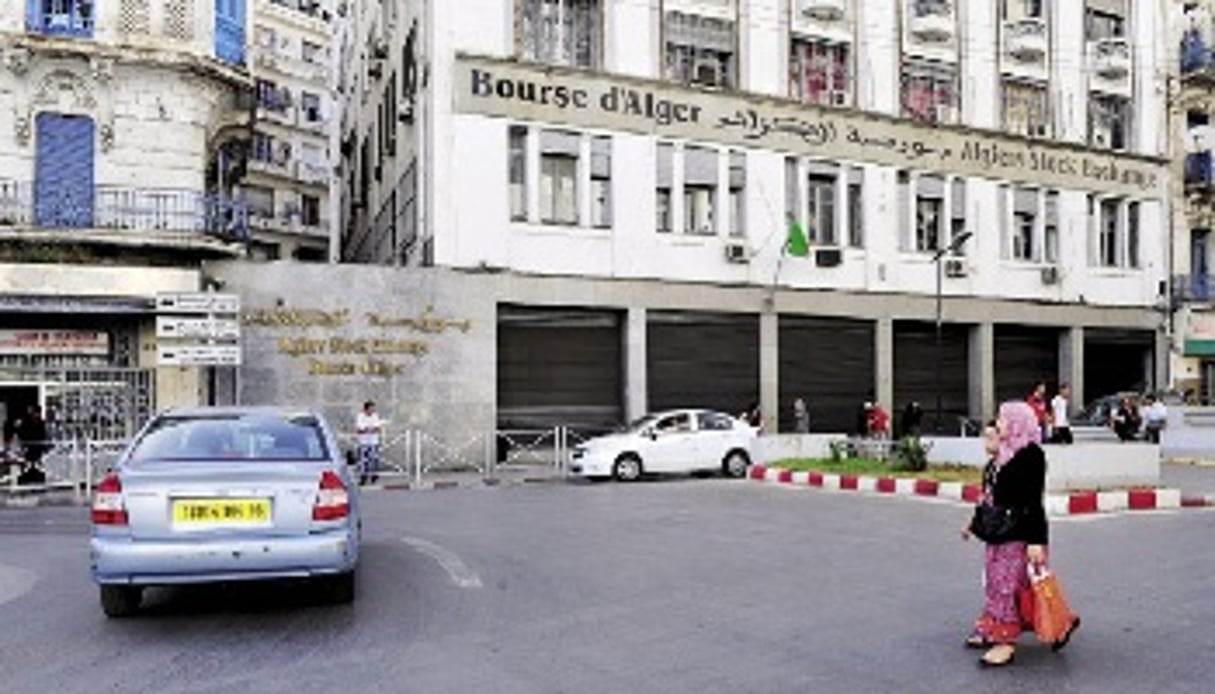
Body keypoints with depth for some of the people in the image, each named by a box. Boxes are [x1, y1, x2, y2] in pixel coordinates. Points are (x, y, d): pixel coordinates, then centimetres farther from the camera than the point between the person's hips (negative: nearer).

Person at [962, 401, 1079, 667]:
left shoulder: (1030, 455, -14)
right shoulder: (1001, 457, 10)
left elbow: (1033, 502, -19)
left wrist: (1036, 541, -21)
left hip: (1018, 534, -8)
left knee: (1010, 584, -2)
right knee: (996, 582, 14)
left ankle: (1005, 640, 6)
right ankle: (991, 630, 26)